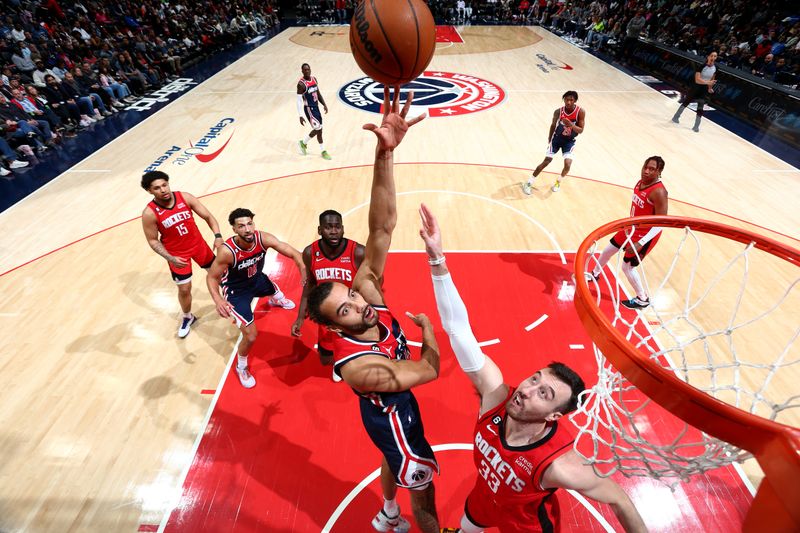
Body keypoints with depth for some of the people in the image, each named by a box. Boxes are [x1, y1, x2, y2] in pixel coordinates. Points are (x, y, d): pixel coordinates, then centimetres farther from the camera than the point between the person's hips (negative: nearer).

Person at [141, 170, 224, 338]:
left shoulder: (185, 197, -16)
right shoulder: (149, 213, -20)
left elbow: (207, 216, -11)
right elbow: (153, 240, -10)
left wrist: (217, 235, -26)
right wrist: (170, 258, -23)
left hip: (198, 244, 2)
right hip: (177, 254, -2)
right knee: (184, 289, 5)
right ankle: (187, 318, 33)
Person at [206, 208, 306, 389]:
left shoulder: (263, 238, -28)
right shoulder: (226, 251, -37)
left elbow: (294, 254, -28)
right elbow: (211, 277, -22)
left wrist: (305, 273, -46)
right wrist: (218, 300, -41)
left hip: (257, 279, 5)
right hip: (236, 291, -5)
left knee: (277, 292, 34)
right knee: (251, 336, -11)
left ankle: (276, 300, 76)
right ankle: (241, 367, 21)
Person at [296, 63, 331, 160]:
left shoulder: (314, 79, 5)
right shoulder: (301, 84, -18)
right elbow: (299, 101, -18)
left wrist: (324, 104, 7)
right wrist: (301, 116, -22)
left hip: (316, 107, 8)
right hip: (309, 109, -8)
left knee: (319, 129, 10)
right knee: (317, 128, -10)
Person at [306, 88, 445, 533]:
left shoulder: (366, 288, -29)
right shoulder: (355, 365, -42)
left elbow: (382, 228, -40)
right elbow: (430, 371, -30)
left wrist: (386, 152, -52)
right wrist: (427, 325, -13)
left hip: (392, 409, 7)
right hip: (391, 417, -7)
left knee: (394, 461, 34)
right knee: (423, 488, 21)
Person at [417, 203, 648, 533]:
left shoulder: (559, 465, -43)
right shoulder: (495, 394, -37)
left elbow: (619, 501, -23)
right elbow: (459, 329, -45)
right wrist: (437, 258, -53)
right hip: (485, 495, 3)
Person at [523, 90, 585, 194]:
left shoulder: (580, 112, -18)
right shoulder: (558, 112, -16)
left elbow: (581, 130, -16)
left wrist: (571, 125, -37)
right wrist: (549, 141, 10)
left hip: (569, 141, 0)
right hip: (557, 138, 0)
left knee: (567, 164, -15)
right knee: (546, 161, -7)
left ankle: (558, 181, 16)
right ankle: (529, 182, 3)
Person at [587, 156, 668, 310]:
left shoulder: (658, 192, -28)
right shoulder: (641, 182, -2)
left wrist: (640, 243, -31)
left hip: (646, 235, -8)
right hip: (632, 228, 8)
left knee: (627, 266, 0)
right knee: (607, 250, 19)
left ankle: (643, 300, 20)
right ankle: (595, 275, 45)